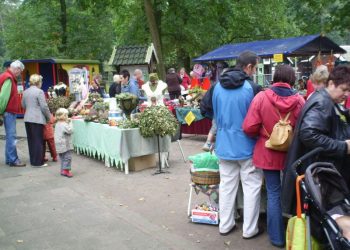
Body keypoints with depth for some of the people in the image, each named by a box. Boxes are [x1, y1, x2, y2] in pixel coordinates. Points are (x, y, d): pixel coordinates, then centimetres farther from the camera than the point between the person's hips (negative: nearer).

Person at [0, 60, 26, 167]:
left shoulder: (9, 77, 16)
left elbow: (10, 95, 13)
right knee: (11, 136, -8)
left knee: (10, 136, 13)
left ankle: (9, 159, 19)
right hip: (9, 112, -10)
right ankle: (13, 160, -5)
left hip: (10, 112, 10)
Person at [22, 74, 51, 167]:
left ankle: (33, 160, 20)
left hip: (27, 118, 7)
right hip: (37, 119, -7)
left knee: (31, 140, 13)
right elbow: (44, 106, -12)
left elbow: (23, 105, 20)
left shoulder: (25, 92, 11)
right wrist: (49, 117, 0)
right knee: (38, 141, -1)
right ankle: (38, 162, 1)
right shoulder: (39, 91, -11)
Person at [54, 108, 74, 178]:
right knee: (67, 157, -5)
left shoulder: (57, 124, 11)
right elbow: (70, 131, -20)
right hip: (65, 145, -9)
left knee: (62, 158, 15)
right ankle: (66, 170, -6)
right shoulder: (64, 125, -19)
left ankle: (63, 170, 19)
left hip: (59, 145, 9)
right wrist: (70, 123, -11)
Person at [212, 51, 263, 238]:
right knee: (252, 187, 7)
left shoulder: (218, 86, 1)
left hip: (224, 145, 6)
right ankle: (250, 229, 15)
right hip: (247, 145, -5)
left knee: (226, 185, 14)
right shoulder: (252, 88, -16)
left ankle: (225, 225, 24)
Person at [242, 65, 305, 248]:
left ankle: (277, 237, 18)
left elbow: (249, 128, -13)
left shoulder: (262, 97, -13)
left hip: (268, 153, -1)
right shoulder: (299, 100, -11)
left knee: (274, 194, 10)